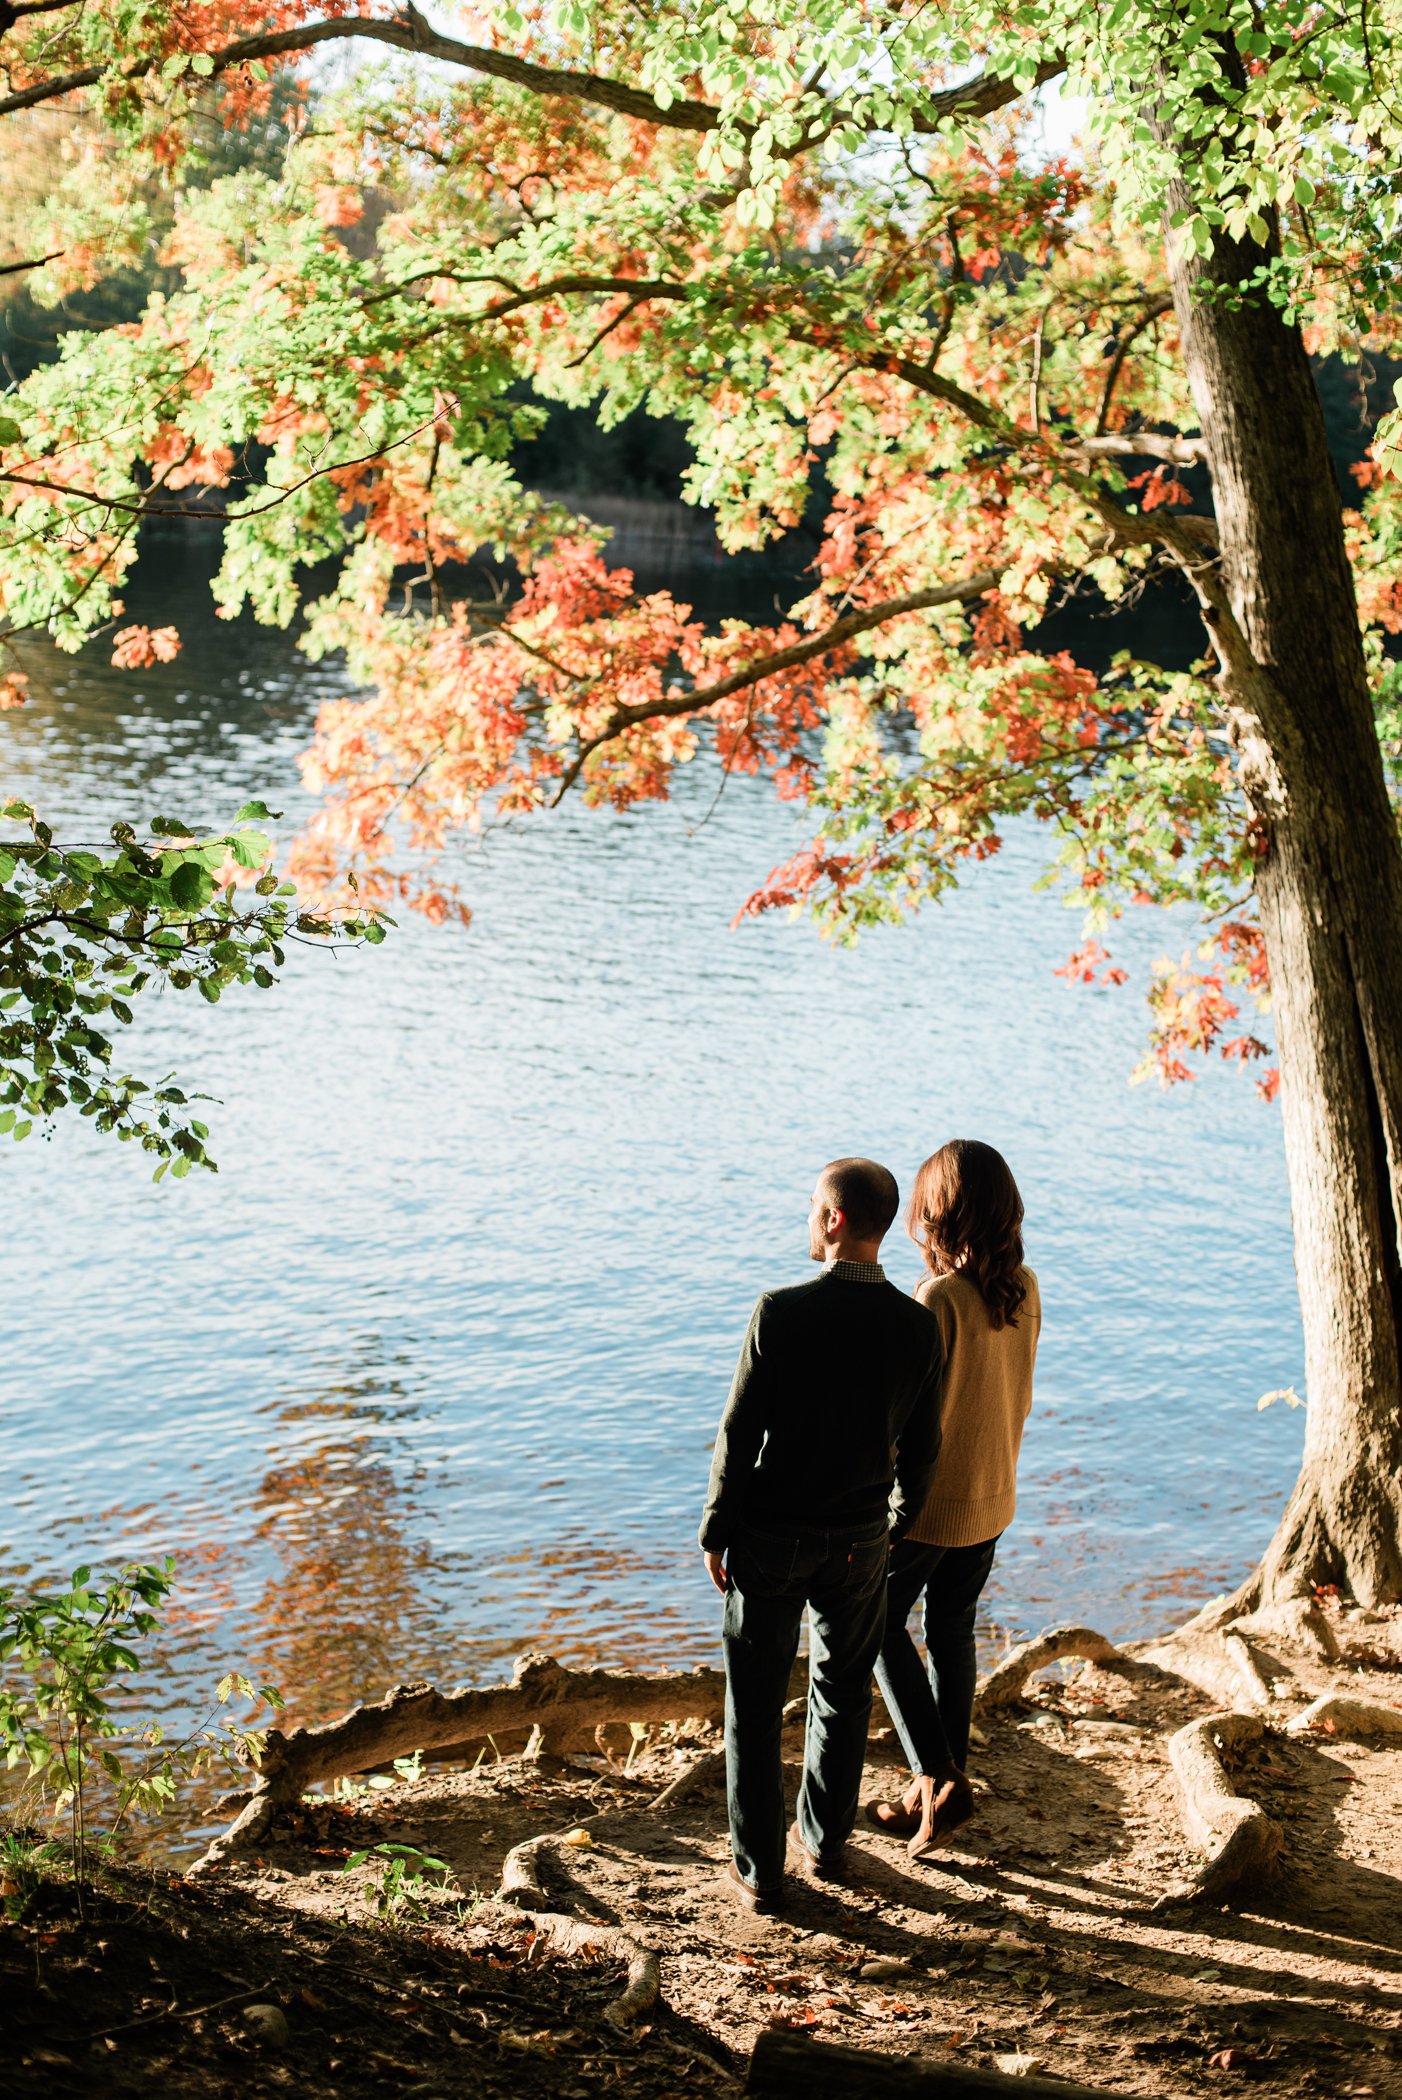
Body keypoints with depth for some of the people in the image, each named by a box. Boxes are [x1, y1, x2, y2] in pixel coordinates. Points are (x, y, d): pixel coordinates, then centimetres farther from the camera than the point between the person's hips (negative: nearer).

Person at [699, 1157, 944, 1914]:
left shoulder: (782, 1312, -21)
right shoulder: (918, 1326, -9)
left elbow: (740, 1432, -16)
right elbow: (920, 1449, 0)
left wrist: (715, 1530, -3)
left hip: (771, 1536, -3)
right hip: (860, 1538, 4)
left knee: (756, 1702, 10)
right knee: (843, 1694, 21)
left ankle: (758, 1870, 17)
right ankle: (824, 1842, 35)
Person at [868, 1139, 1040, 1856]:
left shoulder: (940, 1297, -26)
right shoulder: (1024, 1287, -4)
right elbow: (1019, 1395, 7)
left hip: (930, 1500, -6)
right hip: (993, 1498, 7)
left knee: (881, 1625, 13)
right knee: (952, 1634, 19)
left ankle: (937, 1777, 6)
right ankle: (946, 1781, 30)